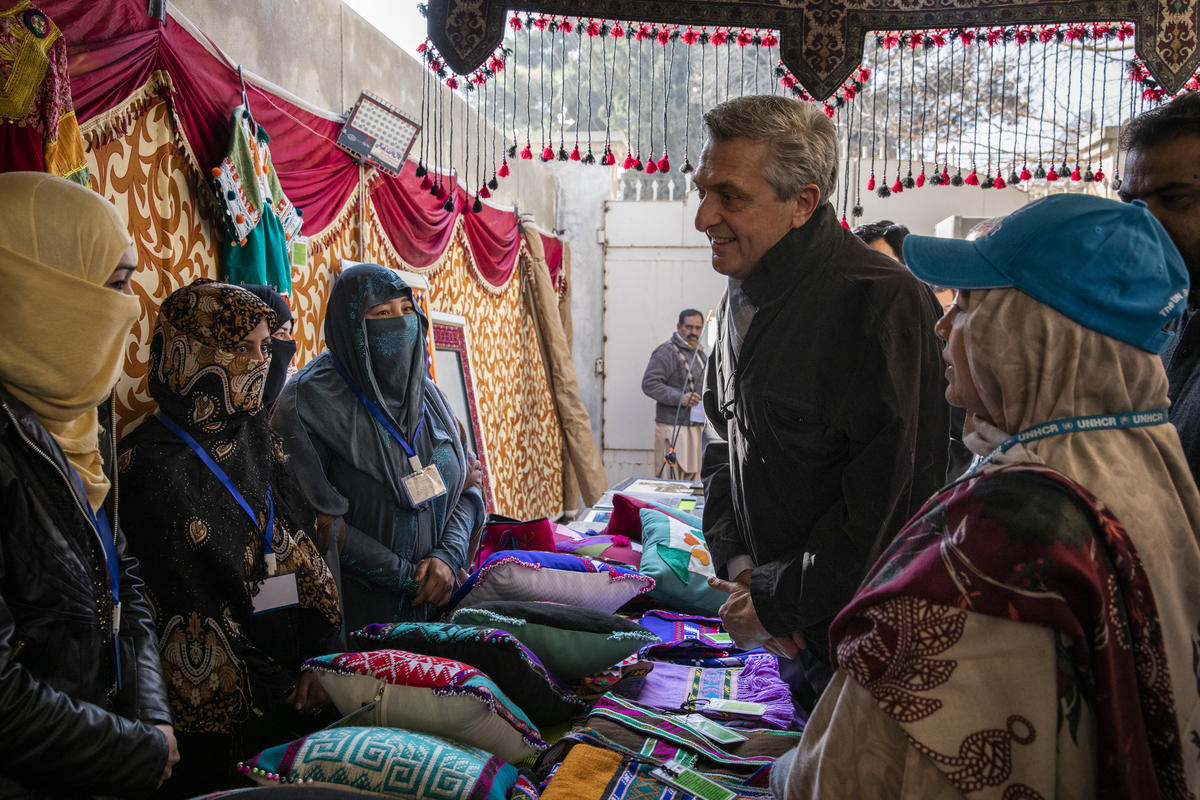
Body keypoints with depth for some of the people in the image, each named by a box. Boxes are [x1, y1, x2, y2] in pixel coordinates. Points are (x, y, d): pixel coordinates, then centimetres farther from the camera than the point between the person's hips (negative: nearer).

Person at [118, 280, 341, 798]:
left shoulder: (253, 436, 3)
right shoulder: (155, 462, -17)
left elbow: (302, 550, 3)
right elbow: (188, 611, -17)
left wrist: (317, 658, -6)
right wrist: (277, 691, -12)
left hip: (292, 685, 6)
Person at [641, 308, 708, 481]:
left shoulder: (701, 353, 20)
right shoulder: (667, 351, -8)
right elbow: (649, 383, -17)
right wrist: (679, 398, -24)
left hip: (696, 426, 8)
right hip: (673, 426, -8)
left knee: (693, 478, 10)